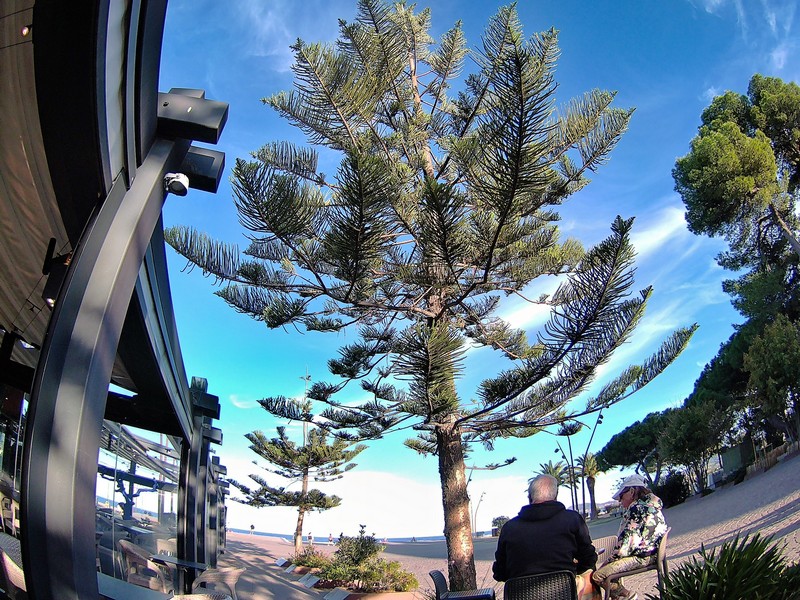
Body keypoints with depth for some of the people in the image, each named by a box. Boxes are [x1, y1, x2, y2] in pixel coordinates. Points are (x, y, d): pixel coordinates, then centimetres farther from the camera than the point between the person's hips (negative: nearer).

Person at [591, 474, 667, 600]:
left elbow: (628, 538, -21)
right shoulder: (651, 506, 14)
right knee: (606, 566, 25)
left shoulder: (637, 508, -18)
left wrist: (614, 556, -6)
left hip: (641, 557, -11)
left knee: (598, 576, -14)